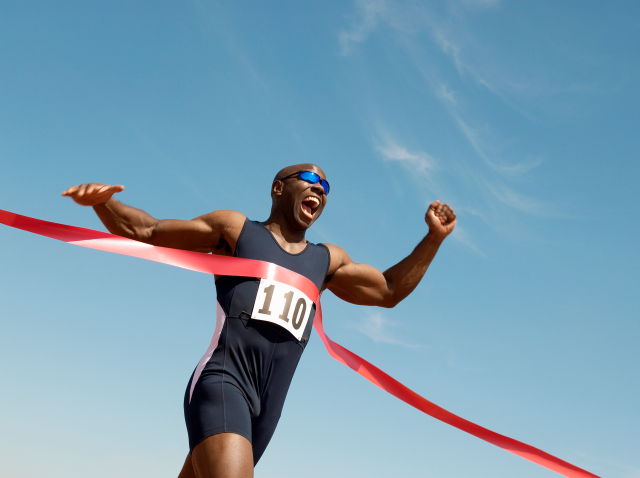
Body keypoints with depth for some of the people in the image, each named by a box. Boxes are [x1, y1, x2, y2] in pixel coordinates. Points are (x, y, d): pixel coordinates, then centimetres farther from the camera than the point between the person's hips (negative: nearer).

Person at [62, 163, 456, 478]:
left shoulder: (326, 261, 24)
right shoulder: (235, 229, 12)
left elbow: (388, 290, 28)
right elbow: (145, 232, 11)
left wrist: (434, 238, 19)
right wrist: (103, 202, -8)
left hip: (267, 406, 5)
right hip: (222, 382, -5)